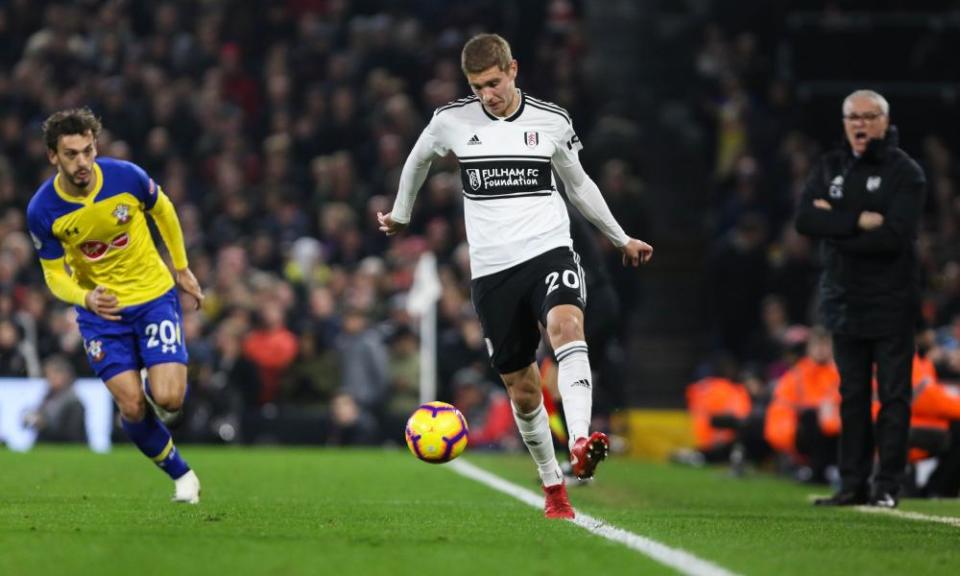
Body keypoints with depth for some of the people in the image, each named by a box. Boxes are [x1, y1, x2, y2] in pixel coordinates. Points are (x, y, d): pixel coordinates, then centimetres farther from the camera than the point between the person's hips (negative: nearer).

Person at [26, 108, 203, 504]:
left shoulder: (126, 176, -18)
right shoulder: (42, 211, -17)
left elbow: (162, 210, 4)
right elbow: (54, 272, -5)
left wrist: (182, 269, 12)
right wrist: (86, 299, -26)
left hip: (154, 295, 0)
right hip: (100, 309, 0)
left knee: (168, 399, -15)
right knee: (132, 408, -9)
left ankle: (160, 386, 24)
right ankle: (180, 474, 16)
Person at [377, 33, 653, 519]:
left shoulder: (552, 121, 4)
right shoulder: (451, 122, 3)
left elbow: (578, 184, 20)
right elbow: (417, 161, 24)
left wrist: (621, 239, 25)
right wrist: (400, 215, 37)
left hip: (549, 249, -1)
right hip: (491, 267, 1)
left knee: (566, 324, -33)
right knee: (521, 387, 4)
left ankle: (580, 444, -48)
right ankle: (552, 486, 22)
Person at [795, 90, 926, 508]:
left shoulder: (905, 172, -6)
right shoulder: (831, 167, 11)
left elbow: (893, 237, -19)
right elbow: (805, 220, -4)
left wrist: (834, 226, -12)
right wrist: (858, 221, -16)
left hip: (891, 304, -5)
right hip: (844, 300, 5)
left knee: (893, 397, -2)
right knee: (852, 396, 8)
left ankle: (887, 486, 0)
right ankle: (853, 485, 12)